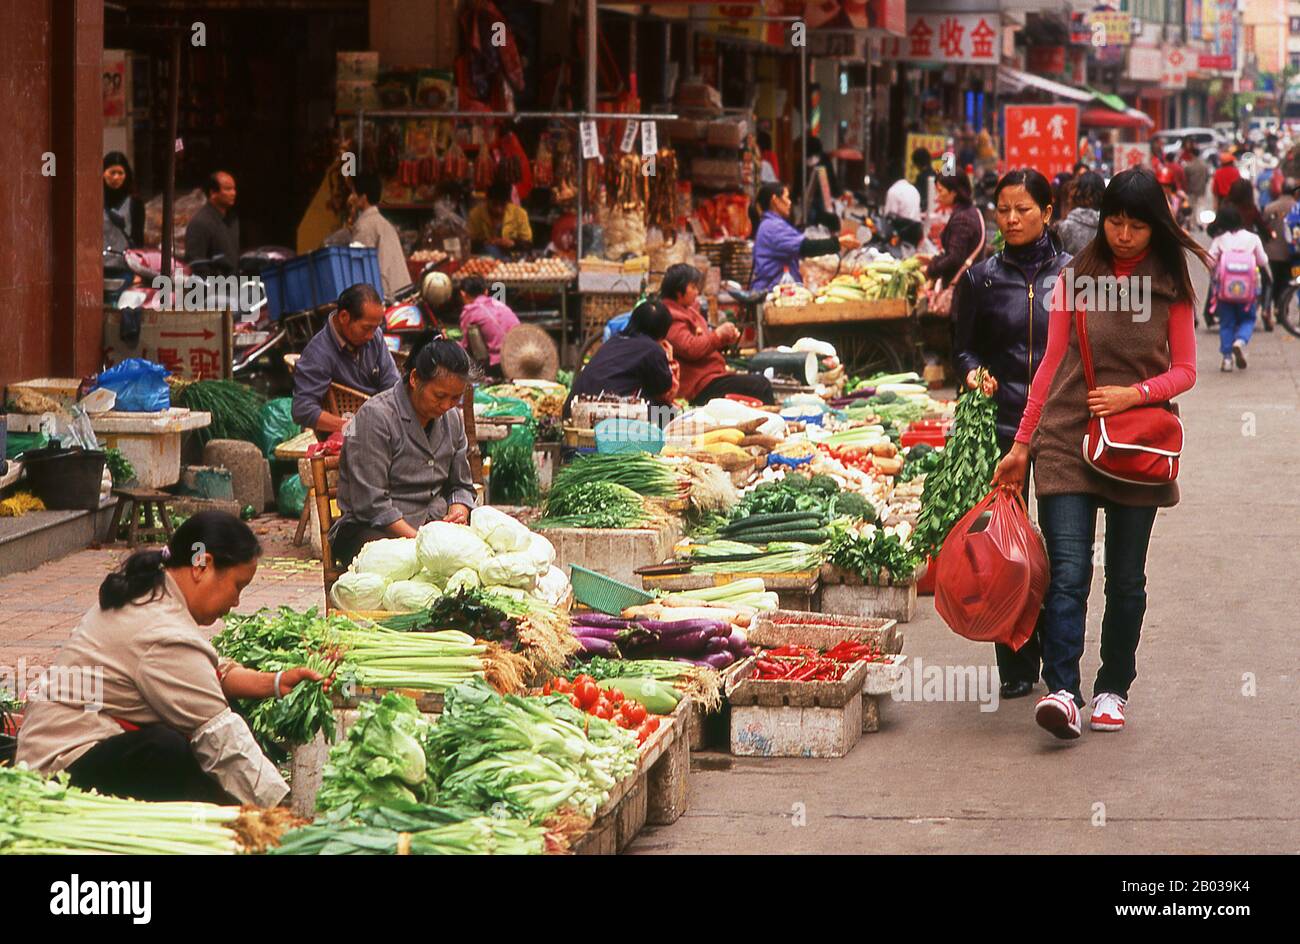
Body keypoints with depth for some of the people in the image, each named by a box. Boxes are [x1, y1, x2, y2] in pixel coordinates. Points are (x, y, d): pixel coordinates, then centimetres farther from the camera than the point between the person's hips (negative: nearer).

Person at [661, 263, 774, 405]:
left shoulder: (688, 310, 19)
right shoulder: (672, 318, -15)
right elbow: (690, 349, -25)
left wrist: (726, 341, 7)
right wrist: (718, 334, -15)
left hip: (713, 375, 11)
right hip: (702, 387, -11)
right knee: (761, 385, -16)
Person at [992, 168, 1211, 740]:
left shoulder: (1172, 286, 4)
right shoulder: (1076, 277, 4)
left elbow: (1184, 371, 6)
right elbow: (1052, 364, 8)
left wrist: (1133, 394, -13)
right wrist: (1021, 445, 8)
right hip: (1068, 440, -1)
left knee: (1126, 579, 8)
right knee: (1068, 573, -12)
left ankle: (1113, 688, 21)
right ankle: (1062, 691, -19)